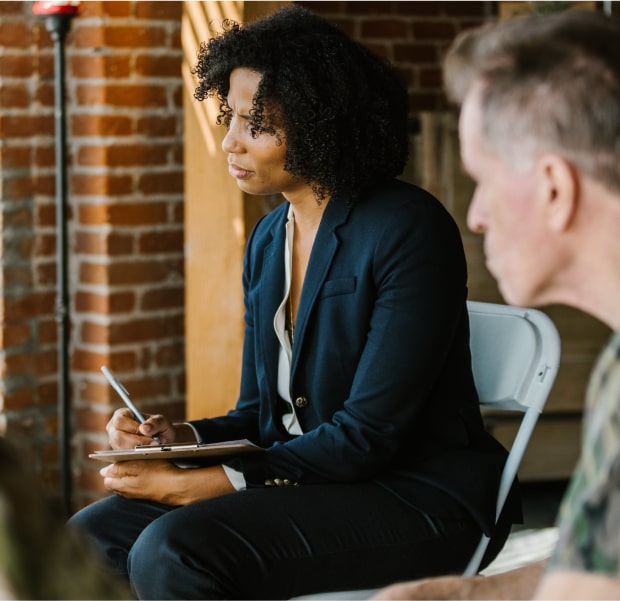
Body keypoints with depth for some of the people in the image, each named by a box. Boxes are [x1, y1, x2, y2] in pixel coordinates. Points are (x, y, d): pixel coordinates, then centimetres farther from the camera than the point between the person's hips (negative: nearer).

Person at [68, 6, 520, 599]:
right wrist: (181, 437, -6)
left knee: (173, 551, -27)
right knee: (87, 539, -9)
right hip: (299, 480, 8)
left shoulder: (408, 229, -15)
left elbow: (369, 433, -19)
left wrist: (204, 483, -21)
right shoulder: (268, 239, 11)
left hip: (419, 502, -8)